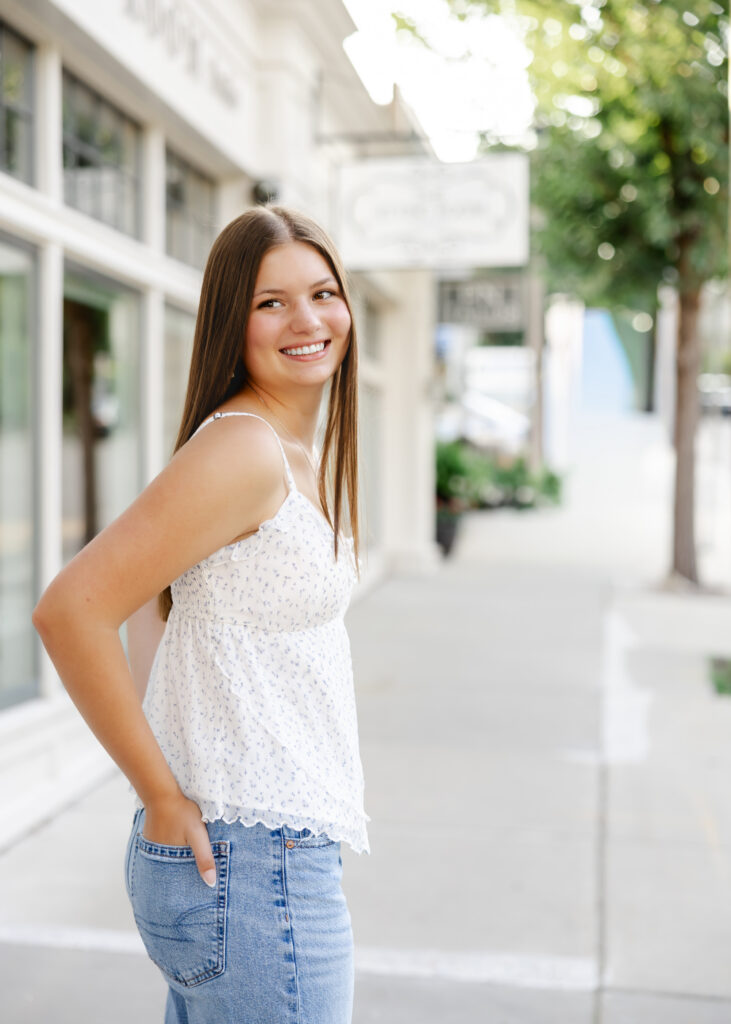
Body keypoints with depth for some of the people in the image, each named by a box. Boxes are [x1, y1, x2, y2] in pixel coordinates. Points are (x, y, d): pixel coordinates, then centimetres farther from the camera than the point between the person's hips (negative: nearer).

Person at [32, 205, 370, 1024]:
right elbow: (70, 610, -24)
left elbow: (148, 597, 20)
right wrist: (165, 798, -16)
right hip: (251, 865, -9)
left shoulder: (295, 457, 11)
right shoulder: (242, 448, -18)